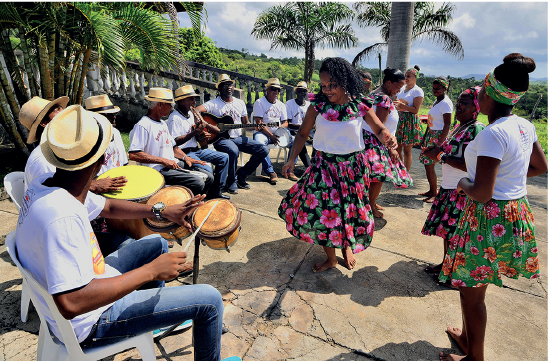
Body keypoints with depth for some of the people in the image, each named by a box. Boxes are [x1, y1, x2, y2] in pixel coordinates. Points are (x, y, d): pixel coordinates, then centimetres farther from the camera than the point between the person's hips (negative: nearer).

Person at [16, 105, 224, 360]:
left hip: (84, 281, 9)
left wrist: (162, 211, -4)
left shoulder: (47, 183, -5)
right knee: (209, 300, -11)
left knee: (157, 243, 23)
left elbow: (108, 206, 7)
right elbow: (70, 304, -40)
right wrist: (150, 271, -33)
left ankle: (158, 315, 40)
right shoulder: (62, 215, -36)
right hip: (89, 323, -9)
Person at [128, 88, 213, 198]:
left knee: (208, 177, 0)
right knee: (197, 182, -24)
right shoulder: (142, 126, -12)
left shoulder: (163, 124, 19)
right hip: (159, 170, -9)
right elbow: (133, 155, -20)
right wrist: (163, 161, -21)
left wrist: (185, 157, 6)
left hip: (175, 164, 9)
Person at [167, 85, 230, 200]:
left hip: (196, 150, 10)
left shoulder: (191, 114, 14)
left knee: (224, 158, 3)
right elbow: (174, 142, -24)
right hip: (184, 153, -9)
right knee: (207, 171, -29)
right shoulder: (175, 118, -13)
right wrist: (195, 132, -28)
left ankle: (216, 191, 7)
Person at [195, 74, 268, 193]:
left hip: (238, 137, 6)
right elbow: (196, 111, -17)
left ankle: (240, 176, 3)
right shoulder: (214, 103, -3)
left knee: (263, 150, -9)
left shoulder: (240, 103, 14)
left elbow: (246, 123, 18)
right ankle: (232, 181, -12)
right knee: (233, 151, -39)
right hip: (221, 138, -6)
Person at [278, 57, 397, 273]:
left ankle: (347, 246, 42)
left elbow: (380, 129, 0)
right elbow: (303, 133, 0)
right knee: (321, 210, 1)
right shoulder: (318, 105, -5)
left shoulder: (360, 106, -6)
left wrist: (387, 138, -24)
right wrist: (292, 159, -11)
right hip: (324, 165, 1)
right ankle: (331, 258, 24)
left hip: (352, 166, 0)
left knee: (350, 210, 9)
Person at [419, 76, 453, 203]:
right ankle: (431, 191, 23)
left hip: (438, 137, -9)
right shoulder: (436, 101, 13)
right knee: (427, 164, 11)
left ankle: (435, 194, 6)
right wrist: (425, 137, 19)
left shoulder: (446, 103, -14)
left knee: (429, 165, -6)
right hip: (431, 135, 9)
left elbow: (447, 125, -19)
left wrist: (439, 143, -24)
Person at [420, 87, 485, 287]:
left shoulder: (475, 129, -18)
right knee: (446, 229, 18)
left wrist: (440, 156, -17)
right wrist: (437, 149, 3)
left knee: (455, 234, 2)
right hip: (449, 187, 9)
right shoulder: (459, 125, 11)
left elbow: (466, 165, -25)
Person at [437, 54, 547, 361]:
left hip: (491, 218, -9)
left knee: (472, 292, 9)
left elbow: (482, 193, -26)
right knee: (473, 286, 24)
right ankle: (468, 337, 44)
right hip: (517, 212, 9)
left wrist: (463, 184, -6)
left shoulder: (493, 134, -24)